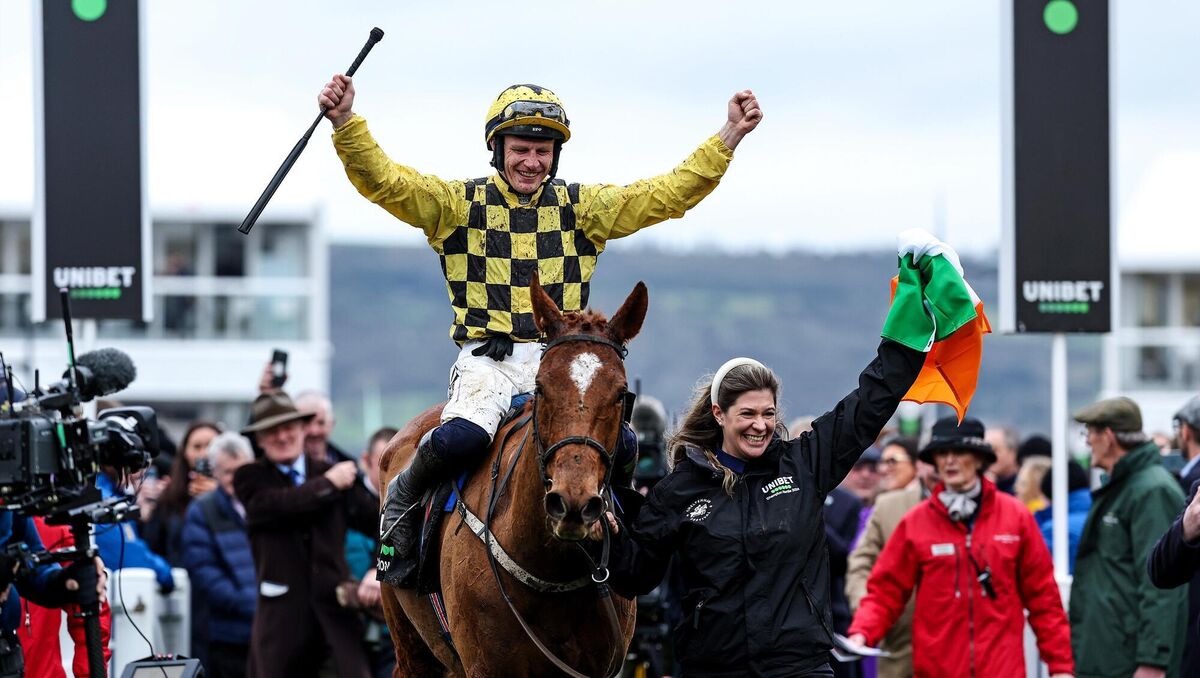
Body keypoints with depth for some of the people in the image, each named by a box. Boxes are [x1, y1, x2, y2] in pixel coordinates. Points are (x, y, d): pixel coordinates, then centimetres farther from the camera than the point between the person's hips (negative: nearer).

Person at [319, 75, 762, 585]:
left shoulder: (582, 207, 11)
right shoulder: (458, 204, 6)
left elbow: (668, 194, 7)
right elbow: (383, 180, -5)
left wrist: (728, 137, -2)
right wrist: (345, 123, -21)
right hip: (487, 360, -2)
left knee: (620, 445, -22)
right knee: (459, 437, -33)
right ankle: (401, 507, -1)